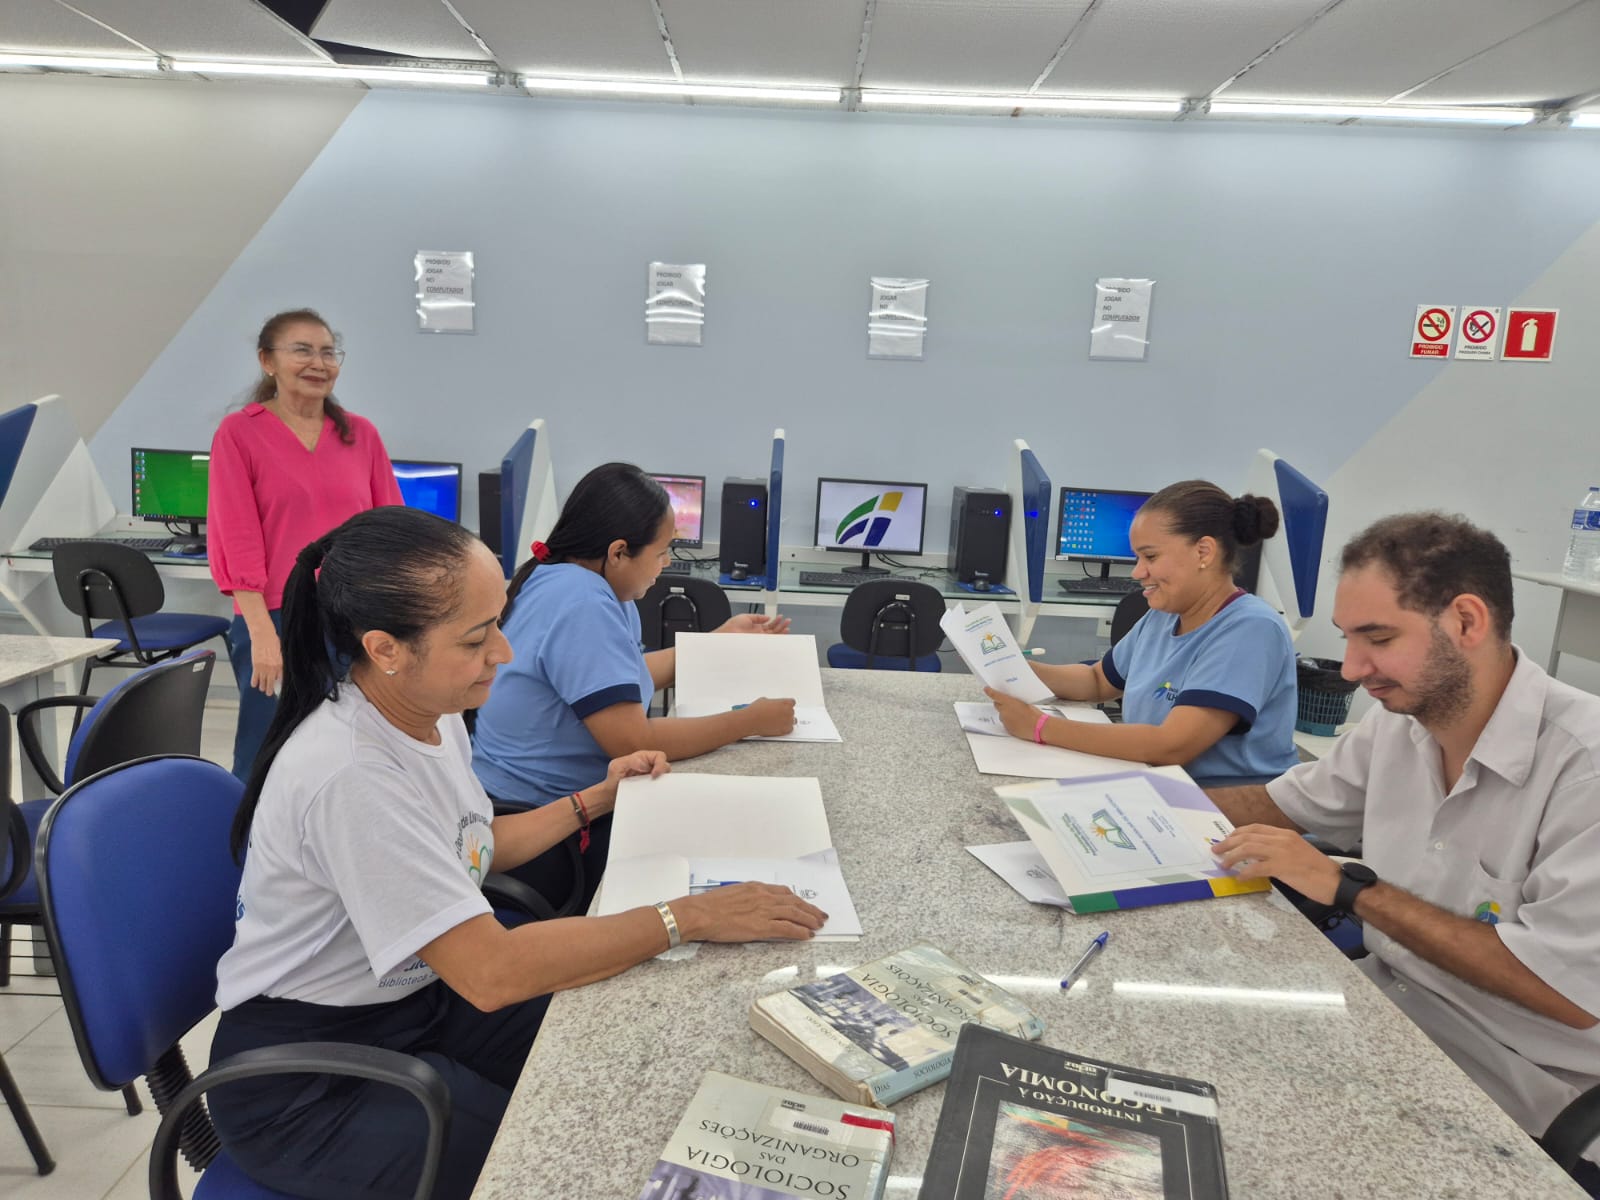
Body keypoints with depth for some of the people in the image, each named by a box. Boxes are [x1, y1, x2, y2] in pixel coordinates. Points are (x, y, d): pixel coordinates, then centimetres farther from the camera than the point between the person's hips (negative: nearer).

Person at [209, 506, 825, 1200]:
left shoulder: (430, 712, -4)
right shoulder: (349, 776, -31)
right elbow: (491, 972, -33)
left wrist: (597, 798, 7)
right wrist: (689, 919, -29)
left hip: (414, 996, 8)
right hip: (305, 1085, -7)